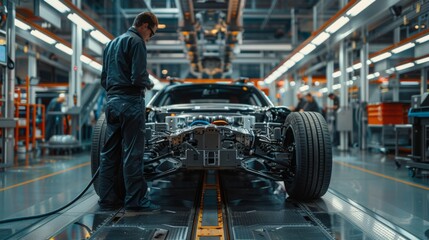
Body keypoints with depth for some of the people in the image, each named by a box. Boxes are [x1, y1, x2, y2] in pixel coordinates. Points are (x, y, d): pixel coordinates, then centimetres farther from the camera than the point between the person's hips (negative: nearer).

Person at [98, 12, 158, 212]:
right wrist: (148, 84, 2)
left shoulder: (111, 43, 22)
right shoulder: (136, 41, -6)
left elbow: (104, 79, 22)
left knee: (110, 152, 9)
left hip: (111, 101, 9)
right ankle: (135, 200, -2)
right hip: (131, 101, -9)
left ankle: (107, 199, 14)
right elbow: (138, 77, -16)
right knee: (133, 153, -6)